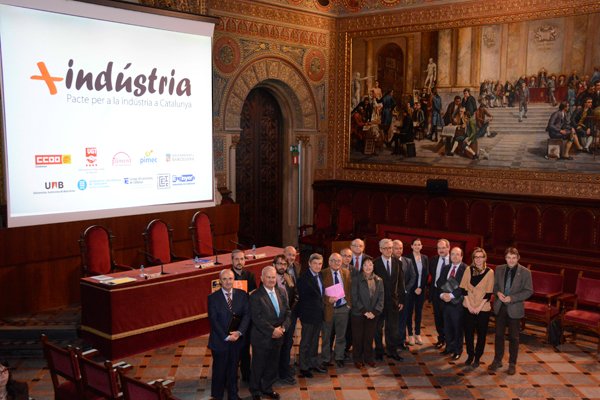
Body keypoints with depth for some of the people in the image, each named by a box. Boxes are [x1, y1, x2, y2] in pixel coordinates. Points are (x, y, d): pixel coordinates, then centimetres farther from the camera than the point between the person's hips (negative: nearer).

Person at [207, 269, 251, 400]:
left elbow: (247, 314, -4)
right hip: (220, 340, -2)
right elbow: (213, 320, -11)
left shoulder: (242, 295, -1)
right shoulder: (213, 298, -8)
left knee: (233, 368, 17)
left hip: (237, 339, 2)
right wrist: (226, 337, -17)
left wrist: (239, 332, -17)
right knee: (219, 370, 11)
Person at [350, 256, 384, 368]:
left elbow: (381, 297, 2)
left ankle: (368, 358, 25)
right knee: (357, 337, 6)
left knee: (370, 337, 9)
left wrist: (375, 312, -9)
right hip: (358, 313, -3)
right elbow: (354, 297, -10)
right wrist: (364, 311, -13)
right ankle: (357, 359, 20)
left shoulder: (379, 280, 4)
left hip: (373, 314, 3)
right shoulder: (356, 279, -7)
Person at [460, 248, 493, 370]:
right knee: (468, 332, 7)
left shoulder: (489, 272, -6)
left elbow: (489, 293, -7)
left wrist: (479, 307, -12)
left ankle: (477, 358, 20)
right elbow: (464, 288, 0)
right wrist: (469, 305, -8)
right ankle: (470, 356, 24)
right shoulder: (468, 270, 0)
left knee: (481, 334, 6)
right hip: (469, 307, 2)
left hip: (483, 308, -2)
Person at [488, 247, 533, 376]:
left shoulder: (525, 272, -10)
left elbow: (528, 291, -9)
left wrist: (512, 298, -19)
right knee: (499, 335, 13)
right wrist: (497, 292, -13)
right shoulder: (499, 269, 0)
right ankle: (497, 360, 27)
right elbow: (494, 285, 10)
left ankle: (512, 364, 20)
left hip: (515, 308, -3)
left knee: (513, 337, 8)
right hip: (500, 307, 3)